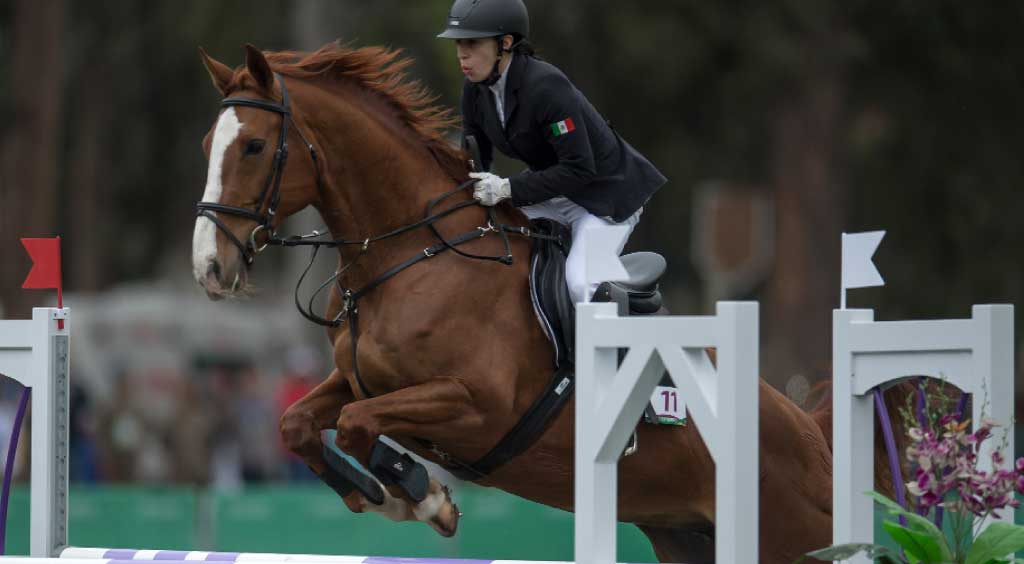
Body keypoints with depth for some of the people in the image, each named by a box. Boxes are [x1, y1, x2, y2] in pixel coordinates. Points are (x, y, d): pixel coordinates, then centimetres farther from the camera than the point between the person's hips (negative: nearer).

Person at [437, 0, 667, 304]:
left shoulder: (545, 86, -31)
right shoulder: (475, 89, -6)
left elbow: (579, 169, -30)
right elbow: (475, 158, 7)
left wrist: (508, 189, -34)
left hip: (604, 190, -8)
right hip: (549, 186, 8)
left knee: (581, 283, -26)